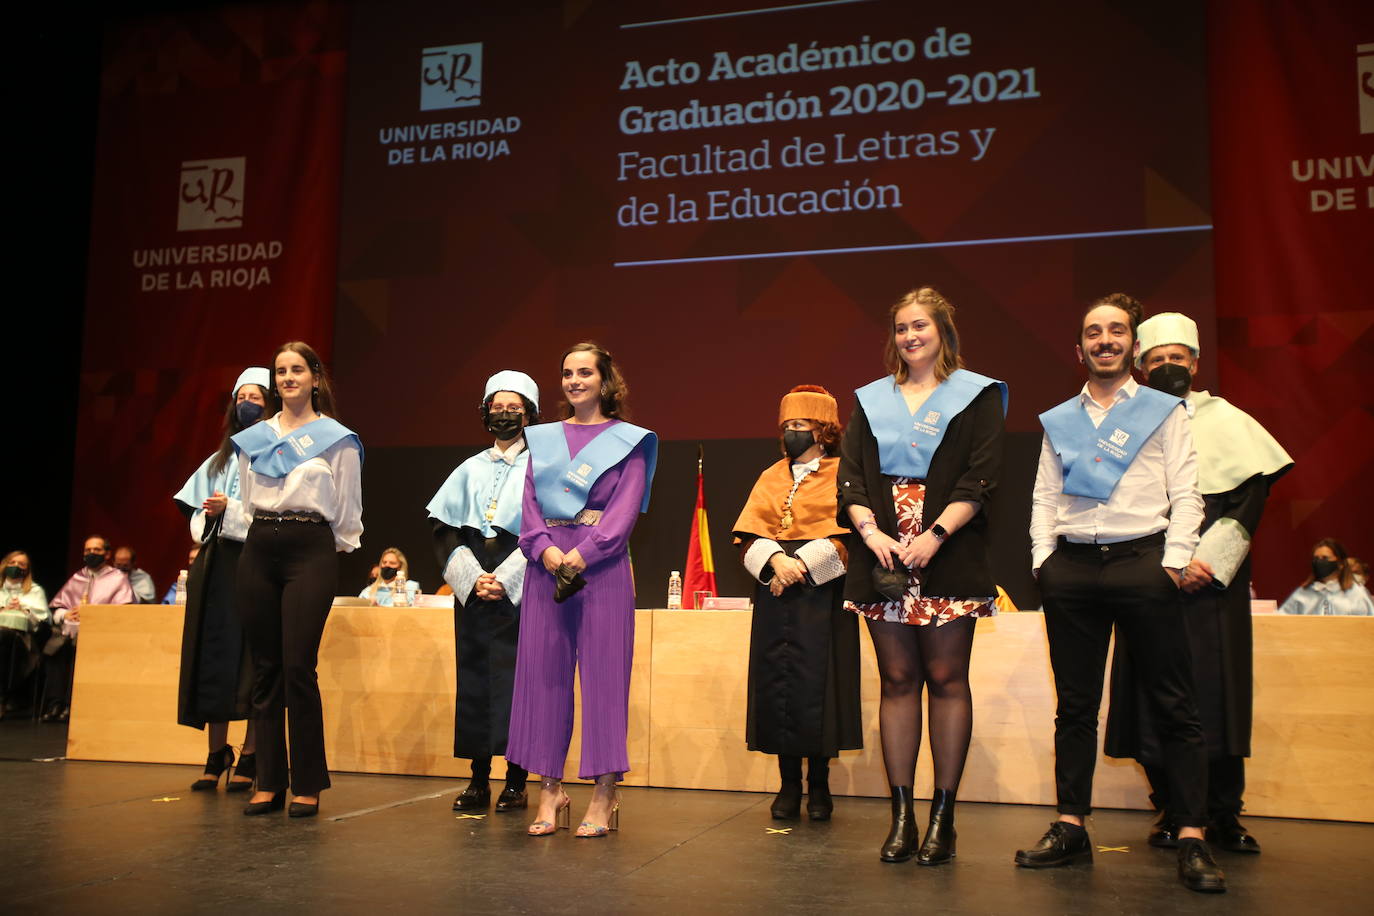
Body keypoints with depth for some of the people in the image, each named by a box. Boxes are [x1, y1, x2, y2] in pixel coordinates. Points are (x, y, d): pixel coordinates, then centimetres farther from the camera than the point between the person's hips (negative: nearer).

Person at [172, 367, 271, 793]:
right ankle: (216, 755, 9)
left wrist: (230, 510, -15)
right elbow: (199, 508, 19)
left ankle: (249, 758, 0)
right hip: (214, 563, 6)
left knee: (250, 660, -6)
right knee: (213, 657, 2)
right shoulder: (221, 457, 20)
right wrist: (202, 538, 1)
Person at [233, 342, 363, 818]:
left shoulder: (336, 439, 3)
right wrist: (263, 536, 14)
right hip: (259, 550, 4)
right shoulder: (252, 438, 14)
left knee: (298, 667, -10)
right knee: (265, 669, 4)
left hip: (310, 550, -4)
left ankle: (307, 785, -1)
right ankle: (269, 782, 10)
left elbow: (348, 511, 7)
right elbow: (246, 502, 21)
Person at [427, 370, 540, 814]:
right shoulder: (470, 469, 15)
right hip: (472, 588, 4)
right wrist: (472, 577, -6)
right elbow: (444, 531, 9)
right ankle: (479, 781, 8)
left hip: (520, 589, -3)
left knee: (517, 676, -6)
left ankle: (516, 781, 1)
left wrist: (505, 579, -13)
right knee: (474, 677, 2)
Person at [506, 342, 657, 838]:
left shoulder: (628, 440, 6)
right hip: (546, 563, 4)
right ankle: (550, 789, 10)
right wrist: (545, 549, -10)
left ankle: (604, 796, 2)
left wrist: (582, 554, -16)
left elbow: (626, 508, -4)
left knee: (603, 671, -4)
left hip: (602, 566, -3)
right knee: (543, 671, 2)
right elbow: (529, 503, 9)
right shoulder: (543, 439, 17)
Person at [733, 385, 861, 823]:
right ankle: (789, 784, 12)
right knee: (777, 682, 2)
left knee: (818, 682, -4)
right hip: (775, 594, 4)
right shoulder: (771, 478, 16)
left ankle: (819, 785, 8)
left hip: (822, 593, -4)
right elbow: (748, 534, 8)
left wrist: (801, 566, -14)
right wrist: (775, 561, -11)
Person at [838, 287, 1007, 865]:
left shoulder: (975, 396, 7)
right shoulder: (871, 400, 16)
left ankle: (943, 815, 7)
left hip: (947, 557, -3)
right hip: (883, 556, 3)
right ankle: (901, 816, 10)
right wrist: (870, 530, -10)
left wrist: (936, 534, -15)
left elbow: (980, 480, -4)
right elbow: (850, 477, 7)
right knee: (897, 679, 4)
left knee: (946, 678, -1)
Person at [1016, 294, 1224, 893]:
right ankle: (1070, 829, 11)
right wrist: (1043, 560, 3)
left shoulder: (1165, 412, 9)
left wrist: (1173, 561, -9)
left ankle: (1192, 839, -1)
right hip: (1072, 568, 3)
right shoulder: (1058, 421, 17)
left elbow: (1185, 494, 2)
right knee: (1074, 705, 6)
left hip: (1141, 560, -3)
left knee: (1173, 705, -4)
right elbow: (1044, 497, 15)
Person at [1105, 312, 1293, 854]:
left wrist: (1211, 560, -8)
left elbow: (1252, 493, 4)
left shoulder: (1224, 419, 13)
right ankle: (1170, 812, 7)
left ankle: (1224, 815, 6)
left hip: (1214, 580, 0)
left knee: (1217, 690, -4)